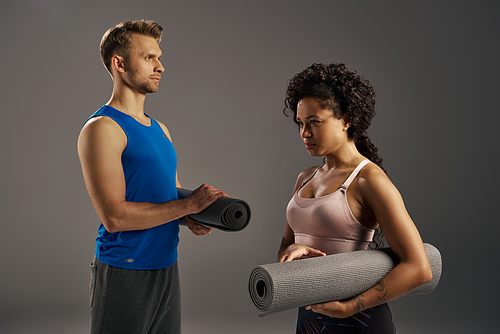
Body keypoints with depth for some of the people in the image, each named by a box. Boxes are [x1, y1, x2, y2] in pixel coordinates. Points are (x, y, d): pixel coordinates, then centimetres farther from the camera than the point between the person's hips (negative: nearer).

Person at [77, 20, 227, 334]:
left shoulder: (160, 129, 12)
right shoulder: (102, 128, -14)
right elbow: (114, 216, -22)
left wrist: (191, 219, -4)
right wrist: (190, 204, -17)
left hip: (167, 266, 8)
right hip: (124, 272, -7)